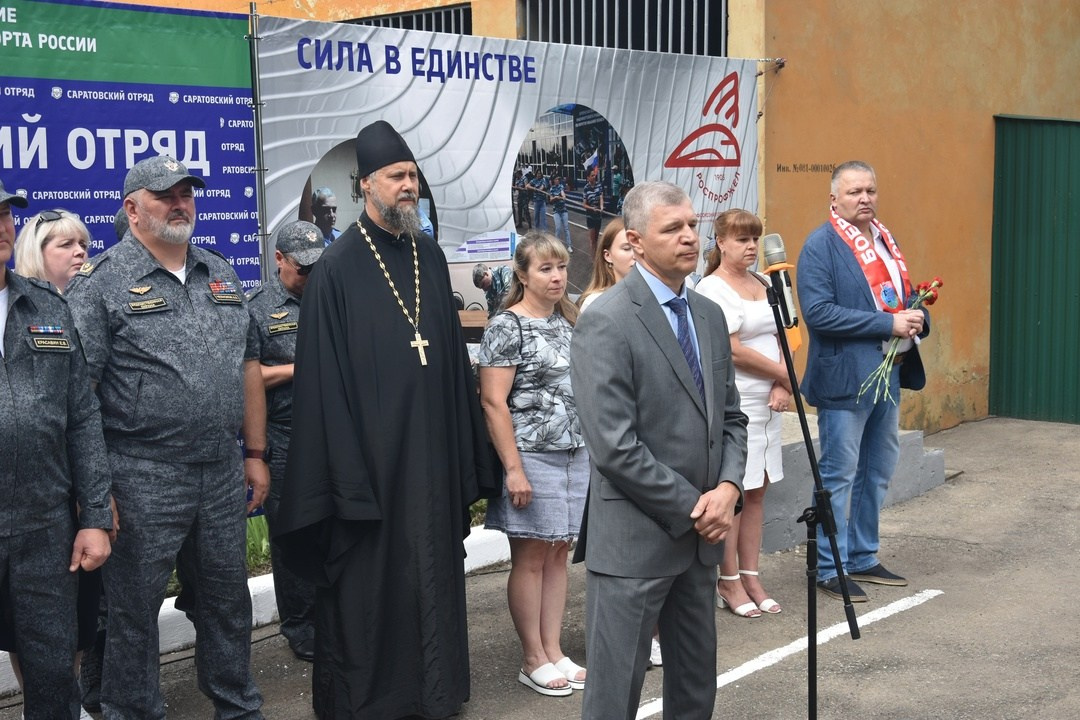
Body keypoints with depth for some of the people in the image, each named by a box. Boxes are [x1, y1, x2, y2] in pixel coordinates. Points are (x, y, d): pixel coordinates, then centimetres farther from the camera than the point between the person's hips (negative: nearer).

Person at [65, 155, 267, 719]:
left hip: (223, 473, 6)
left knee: (228, 595, 16)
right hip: (143, 478, -5)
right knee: (133, 607, 5)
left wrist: (256, 454, 14)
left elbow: (248, 367, 17)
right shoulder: (101, 282, -7)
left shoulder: (222, 275, 12)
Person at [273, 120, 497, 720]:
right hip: (371, 449, -6)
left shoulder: (430, 257, 9)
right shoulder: (337, 269, -9)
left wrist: (464, 454, 8)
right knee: (368, 580, 4)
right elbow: (325, 378, -11)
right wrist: (346, 472, -15)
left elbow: (454, 357, 12)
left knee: (432, 571, 13)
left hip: (430, 449, 6)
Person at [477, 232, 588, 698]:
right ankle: (533, 660, 12)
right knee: (530, 557, 2)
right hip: (532, 456, -6)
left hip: (575, 453, 6)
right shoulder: (506, 327, -9)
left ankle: (554, 650, 19)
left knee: (558, 554, 11)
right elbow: (493, 402, -14)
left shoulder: (568, 320, 12)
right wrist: (514, 469, -18)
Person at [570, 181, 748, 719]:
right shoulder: (605, 322, -14)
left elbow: (730, 417, 14)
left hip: (700, 534, 7)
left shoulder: (709, 315, 10)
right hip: (634, 540, -7)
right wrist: (692, 508, -14)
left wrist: (727, 487, -5)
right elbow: (614, 446, -19)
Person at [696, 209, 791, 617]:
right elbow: (733, 351, -16)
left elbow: (779, 339, 13)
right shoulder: (712, 288, -9)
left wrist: (781, 387, -4)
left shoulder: (761, 284, 15)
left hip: (768, 402, 8)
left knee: (757, 490, 10)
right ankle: (729, 583, 6)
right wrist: (785, 375, -7)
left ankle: (750, 579, 17)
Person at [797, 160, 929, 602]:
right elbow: (817, 313, -21)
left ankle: (862, 557, 30)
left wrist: (918, 318, -1)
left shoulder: (885, 240, 14)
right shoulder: (820, 246, -11)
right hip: (845, 378, -8)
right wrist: (888, 323, -22)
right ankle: (829, 569, 11)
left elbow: (903, 297, 23)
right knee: (839, 477, 0)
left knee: (878, 473, 16)